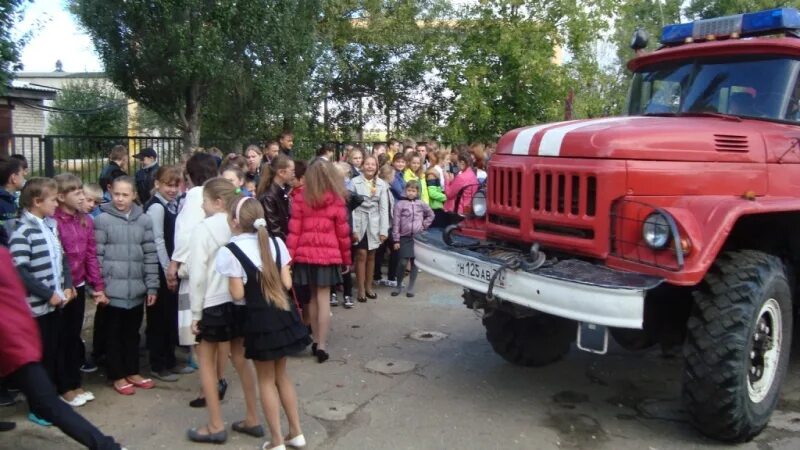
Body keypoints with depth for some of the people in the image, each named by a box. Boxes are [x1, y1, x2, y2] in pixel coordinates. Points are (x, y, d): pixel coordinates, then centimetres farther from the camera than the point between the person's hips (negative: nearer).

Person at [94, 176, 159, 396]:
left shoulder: (144, 220, 3)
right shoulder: (102, 220, -5)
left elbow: (150, 255, 5)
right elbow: (97, 256, -5)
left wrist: (152, 286, 3)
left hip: (137, 289, 3)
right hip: (112, 289, -3)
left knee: (132, 333, 16)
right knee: (114, 333, 9)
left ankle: (132, 372, 30)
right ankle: (118, 376, 22)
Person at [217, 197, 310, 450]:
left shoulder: (230, 251, -13)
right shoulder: (275, 243, 2)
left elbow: (237, 294, -12)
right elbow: (287, 283, 2)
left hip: (260, 319, -5)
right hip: (283, 313, 5)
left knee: (266, 380, 10)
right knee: (281, 374, 20)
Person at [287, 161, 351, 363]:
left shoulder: (300, 199, 0)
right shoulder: (337, 200, -3)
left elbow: (294, 230, -2)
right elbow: (342, 232, 1)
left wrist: (289, 255, 2)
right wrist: (346, 258, 12)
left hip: (305, 255, 2)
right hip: (328, 255, -2)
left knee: (312, 298, 15)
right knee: (323, 299, 1)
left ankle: (316, 341, 22)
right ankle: (321, 345, 1)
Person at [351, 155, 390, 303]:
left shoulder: (382, 184, 4)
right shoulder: (355, 182, -5)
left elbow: (384, 208, 3)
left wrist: (384, 230, -2)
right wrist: (353, 228, -12)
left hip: (375, 224, 3)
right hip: (359, 223, -3)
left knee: (371, 256, 10)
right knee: (361, 255, -4)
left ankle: (368, 287, 22)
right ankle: (361, 290, 4)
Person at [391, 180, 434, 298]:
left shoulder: (421, 204, 5)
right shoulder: (400, 204, -2)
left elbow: (431, 215, 21)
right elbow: (396, 223, -3)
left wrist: (424, 225, 6)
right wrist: (396, 240, -6)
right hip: (405, 237, -2)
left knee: (415, 262, 5)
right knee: (403, 262, -6)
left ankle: (411, 287, 14)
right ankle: (399, 286, 13)